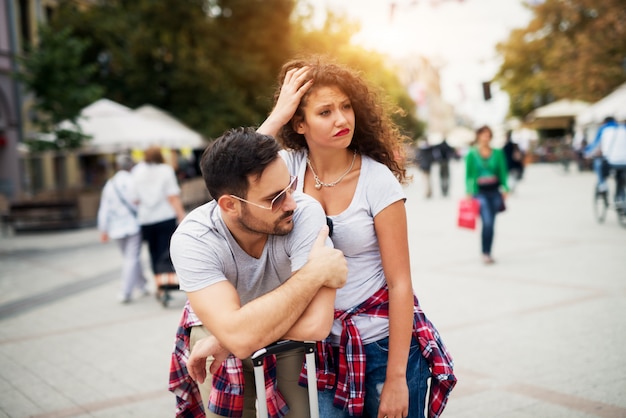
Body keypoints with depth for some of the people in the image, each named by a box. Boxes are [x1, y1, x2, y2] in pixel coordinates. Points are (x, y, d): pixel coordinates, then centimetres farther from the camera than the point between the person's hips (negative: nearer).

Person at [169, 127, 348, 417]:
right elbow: (238, 335, -42)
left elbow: (316, 324, -40)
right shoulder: (192, 240, -32)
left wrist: (229, 340, -32)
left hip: (289, 334, 1)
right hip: (218, 328, 0)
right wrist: (314, 274, -39)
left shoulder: (306, 213, -33)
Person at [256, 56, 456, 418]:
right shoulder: (290, 166, -6)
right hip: (330, 346, 3)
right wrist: (276, 116, -21)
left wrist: (396, 378, -15)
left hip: (385, 342, -3)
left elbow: (400, 282, -14)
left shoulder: (377, 179, -15)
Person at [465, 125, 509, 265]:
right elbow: (469, 174, 2)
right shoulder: (472, 154, 0)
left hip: (494, 191, 3)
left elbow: (502, 172, 9)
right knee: (487, 222, -17)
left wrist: (505, 189, -1)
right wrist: (469, 193, -3)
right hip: (480, 191, -3)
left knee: (491, 224, 7)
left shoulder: (497, 153, 6)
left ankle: (488, 253, 17)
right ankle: (485, 253, -8)